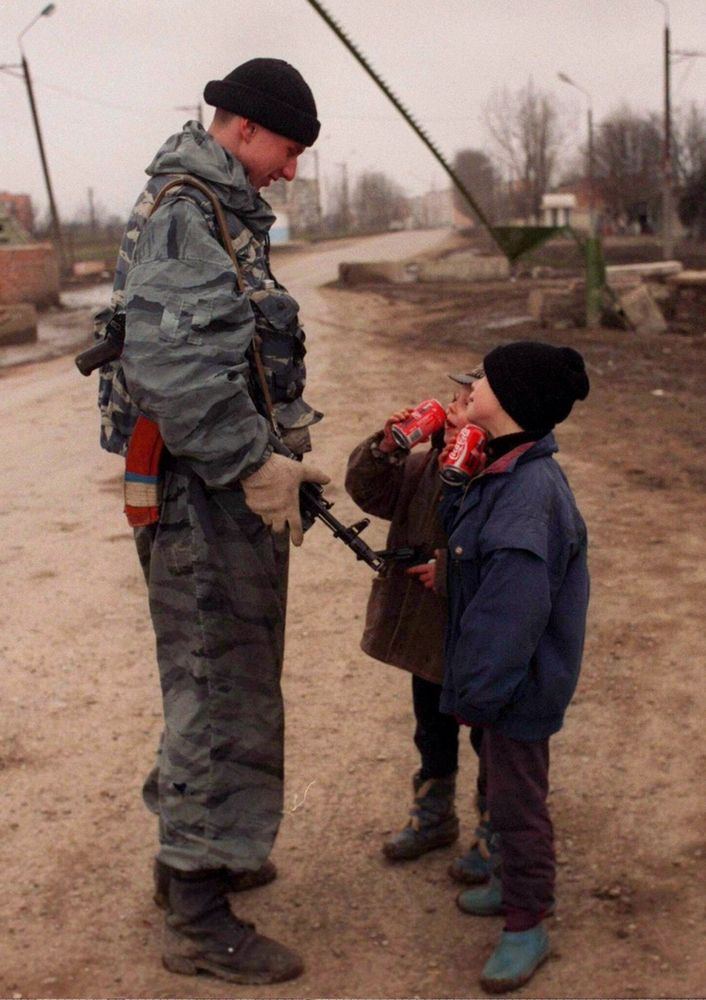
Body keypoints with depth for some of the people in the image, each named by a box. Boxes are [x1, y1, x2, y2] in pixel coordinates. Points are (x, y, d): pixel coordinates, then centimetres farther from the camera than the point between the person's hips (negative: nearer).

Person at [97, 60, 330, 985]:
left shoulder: (224, 211, 17)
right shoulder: (182, 212, -15)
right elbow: (171, 363, -28)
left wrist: (279, 453, 15)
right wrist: (253, 465, -23)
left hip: (229, 494, 10)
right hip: (206, 500, -10)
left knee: (220, 686, 21)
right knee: (224, 698, -2)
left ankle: (196, 854, 38)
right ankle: (198, 920, 12)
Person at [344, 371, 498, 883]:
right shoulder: (422, 466, -1)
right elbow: (367, 491, 1)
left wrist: (447, 572, -25)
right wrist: (386, 447, -14)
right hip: (425, 635, 7)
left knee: (491, 740, 12)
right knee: (433, 732, 24)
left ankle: (496, 837, 31)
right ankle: (433, 817, 44)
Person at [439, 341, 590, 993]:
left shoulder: (531, 489, -29)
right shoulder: (504, 472, 1)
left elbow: (515, 609, -29)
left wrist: (477, 690, -22)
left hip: (519, 683, -9)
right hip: (501, 672, 9)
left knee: (517, 798, 7)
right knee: (506, 787, 25)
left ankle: (526, 925, 24)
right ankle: (519, 884, 45)